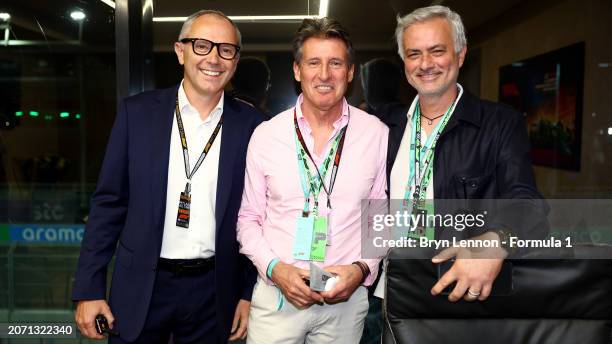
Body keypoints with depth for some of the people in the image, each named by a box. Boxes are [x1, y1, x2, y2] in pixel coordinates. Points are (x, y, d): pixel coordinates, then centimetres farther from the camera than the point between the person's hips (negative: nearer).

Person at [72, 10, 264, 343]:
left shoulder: (250, 124, -5)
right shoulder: (137, 112, -4)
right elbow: (109, 202, -1)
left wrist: (251, 292, 1)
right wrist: (89, 289, -2)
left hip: (213, 290, 0)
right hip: (140, 286, 1)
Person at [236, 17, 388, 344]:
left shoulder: (377, 134, -3)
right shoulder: (265, 135, -3)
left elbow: (385, 216, 4)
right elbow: (249, 218, 4)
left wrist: (362, 267, -9)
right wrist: (274, 268, -9)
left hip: (346, 298, 1)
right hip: (276, 295, 0)